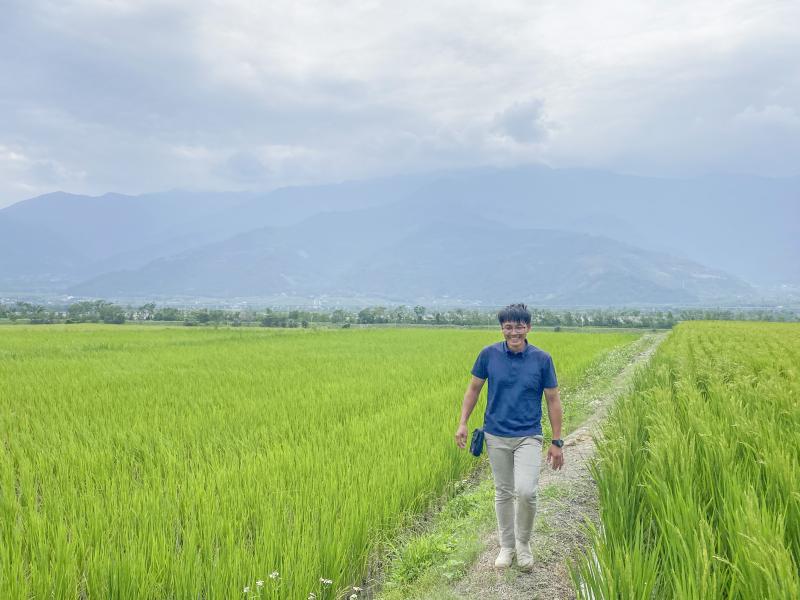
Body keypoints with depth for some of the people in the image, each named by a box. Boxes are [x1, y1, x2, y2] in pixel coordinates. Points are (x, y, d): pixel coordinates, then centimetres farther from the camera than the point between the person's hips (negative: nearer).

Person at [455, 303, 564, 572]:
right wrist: (463, 423, 0)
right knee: (503, 492, 11)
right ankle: (507, 546, 29)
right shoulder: (488, 354, -4)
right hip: (496, 436, 2)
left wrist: (557, 442, -1)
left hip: (528, 436, -1)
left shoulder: (542, 359, -6)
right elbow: (473, 388, 7)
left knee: (526, 491, -13)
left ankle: (523, 543, 13)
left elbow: (553, 400, 0)